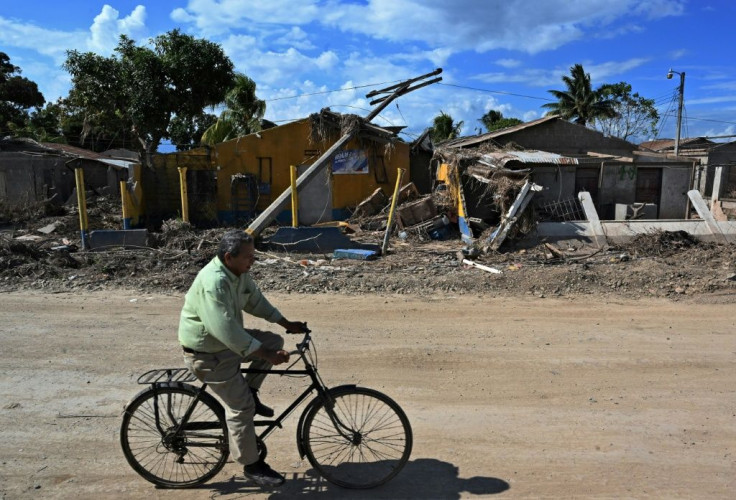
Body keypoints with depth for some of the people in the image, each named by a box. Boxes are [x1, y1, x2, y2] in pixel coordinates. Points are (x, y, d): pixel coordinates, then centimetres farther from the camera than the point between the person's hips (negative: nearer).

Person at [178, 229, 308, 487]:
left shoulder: (239, 273, -4)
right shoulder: (213, 283, -33)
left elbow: (256, 301, 8)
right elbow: (227, 331, -37)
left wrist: (288, 324, 6)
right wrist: (267, 355, -34)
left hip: (228, 340, 9)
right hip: (207, 352, -9)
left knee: (274, 341, 2)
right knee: (242, 406, -6)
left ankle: (250, 391, 14)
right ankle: (252, 466, 11)